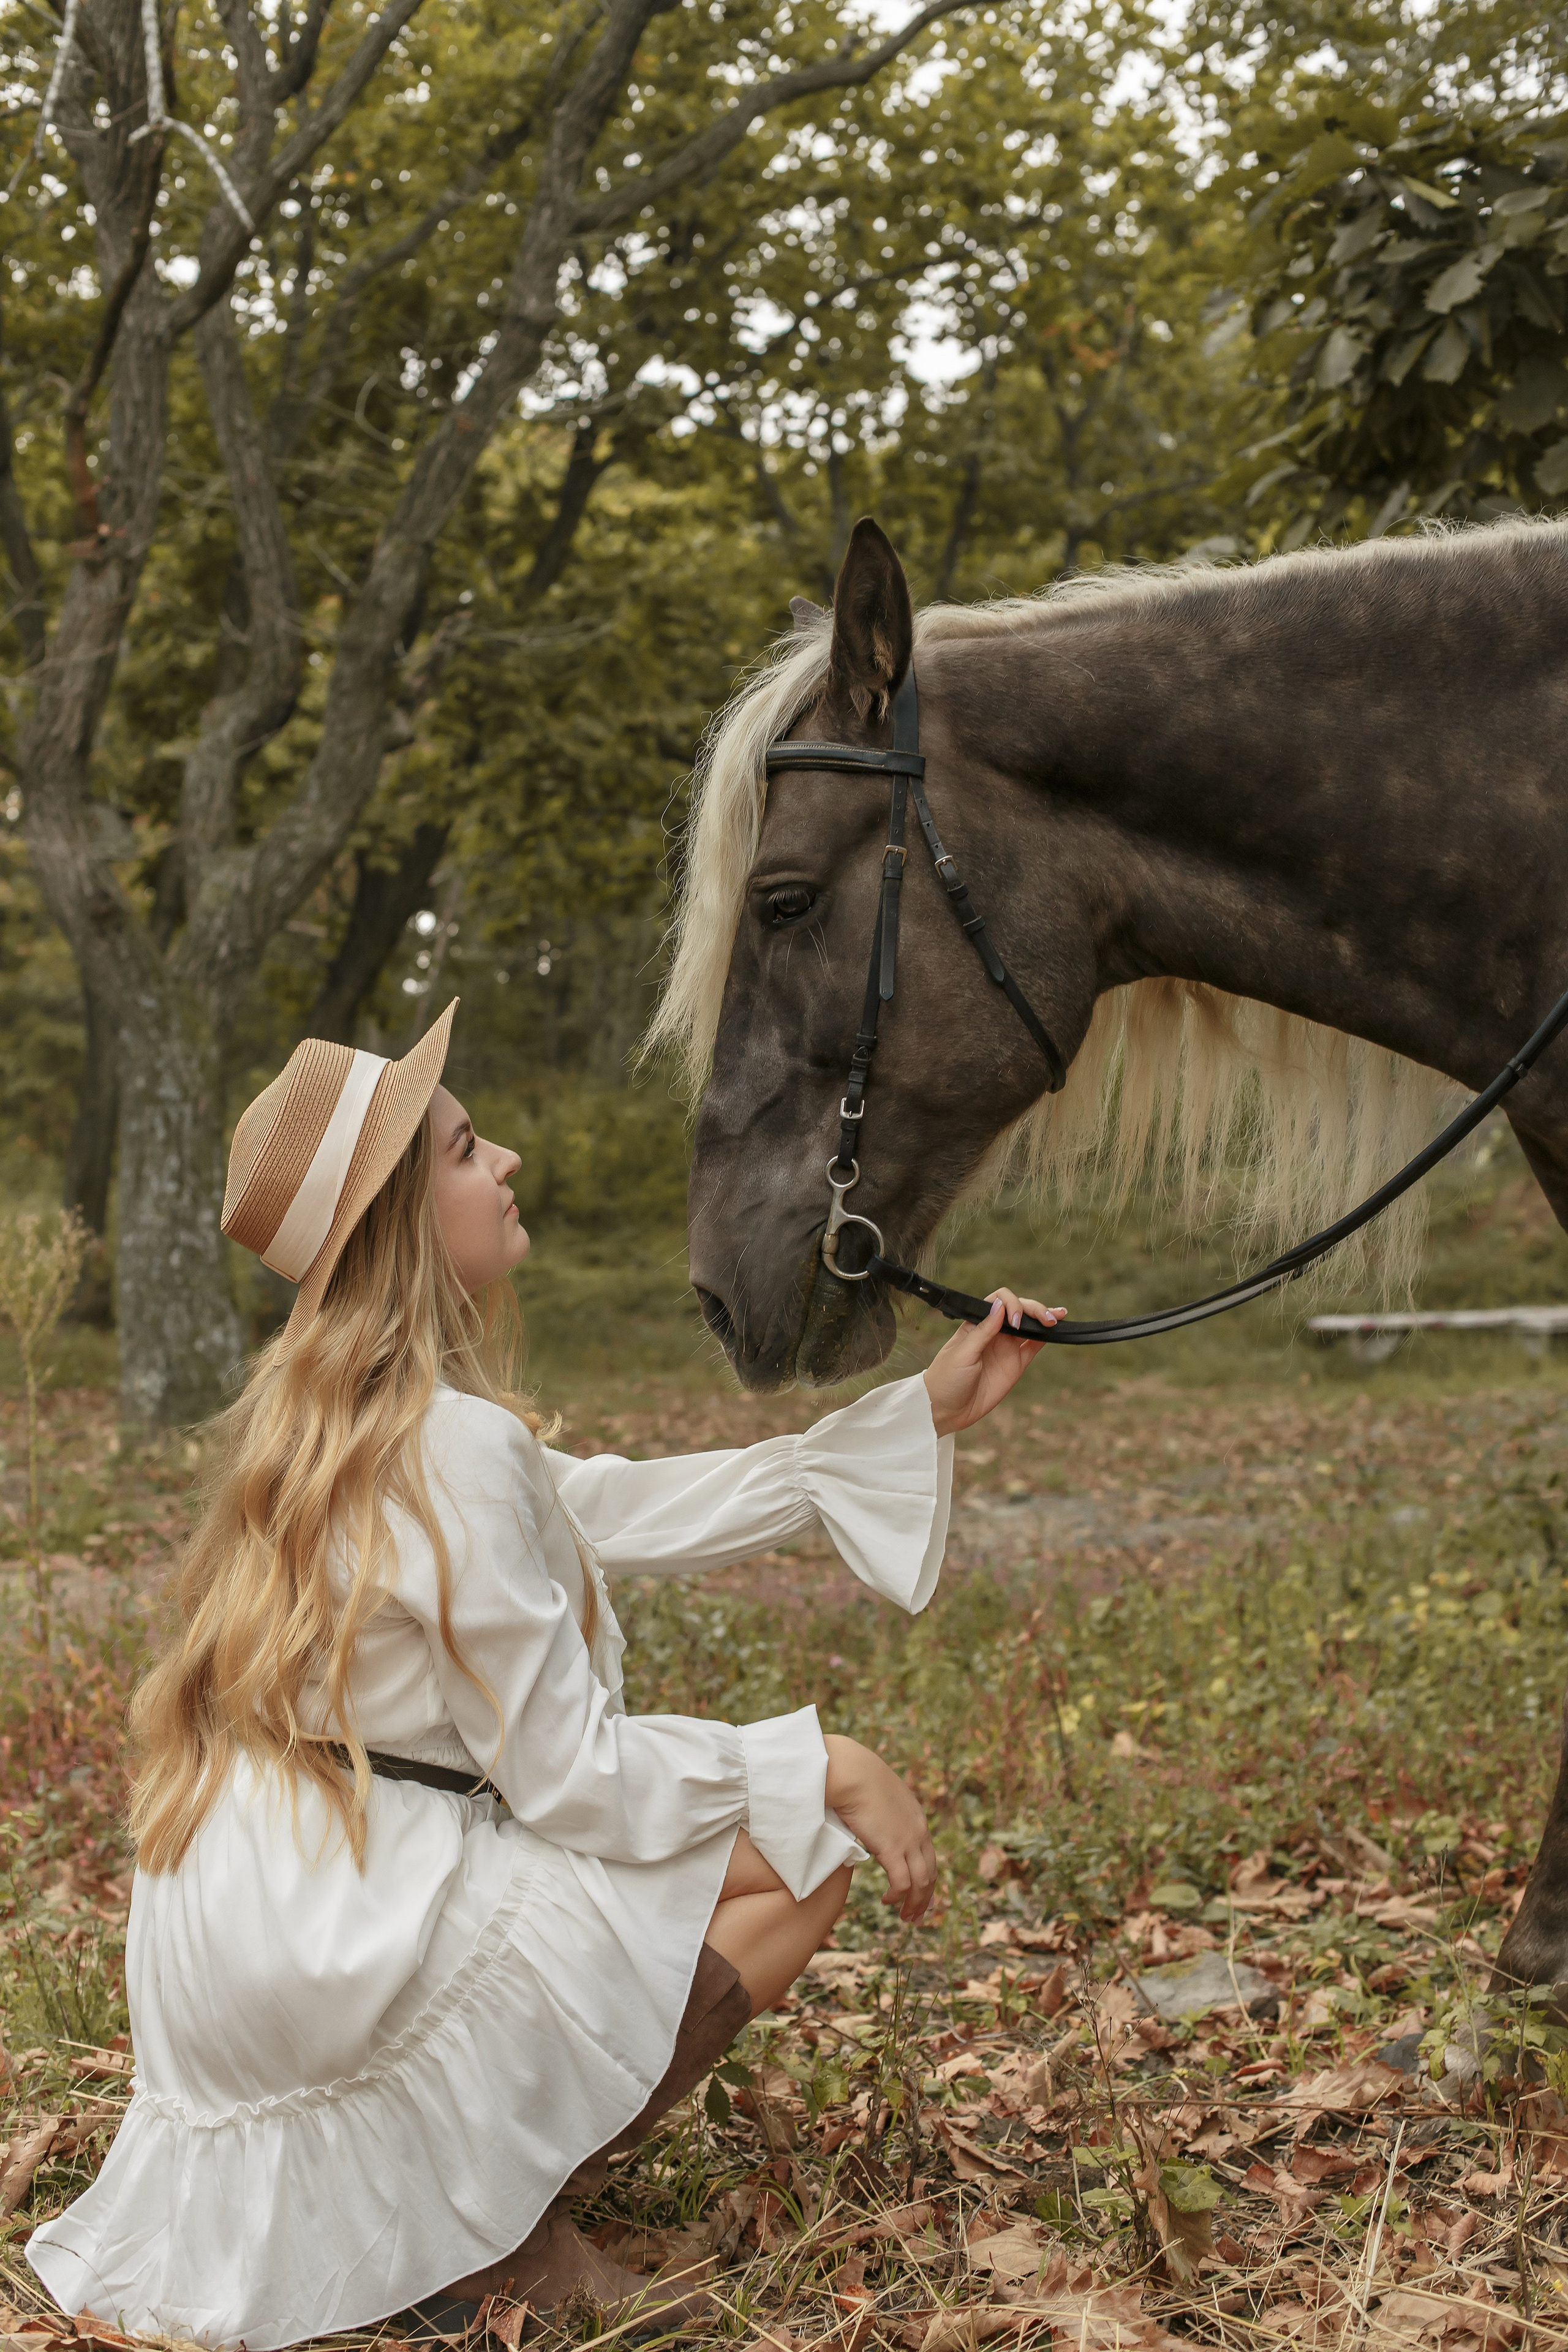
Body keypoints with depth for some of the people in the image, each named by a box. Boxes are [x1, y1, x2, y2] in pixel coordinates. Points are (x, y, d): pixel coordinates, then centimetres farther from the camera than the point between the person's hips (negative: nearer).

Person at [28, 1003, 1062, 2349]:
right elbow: (569, 1774, -19)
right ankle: (498, 2234, 1)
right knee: (798, 1860, -5)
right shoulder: (452, 1443, -20)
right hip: (333, 1941, -9)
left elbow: (638, 1513, 12)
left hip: (253, 1923, 9)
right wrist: (829, 1767, -10)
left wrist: (928, 1411, 12)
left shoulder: (344, 1415, 10)